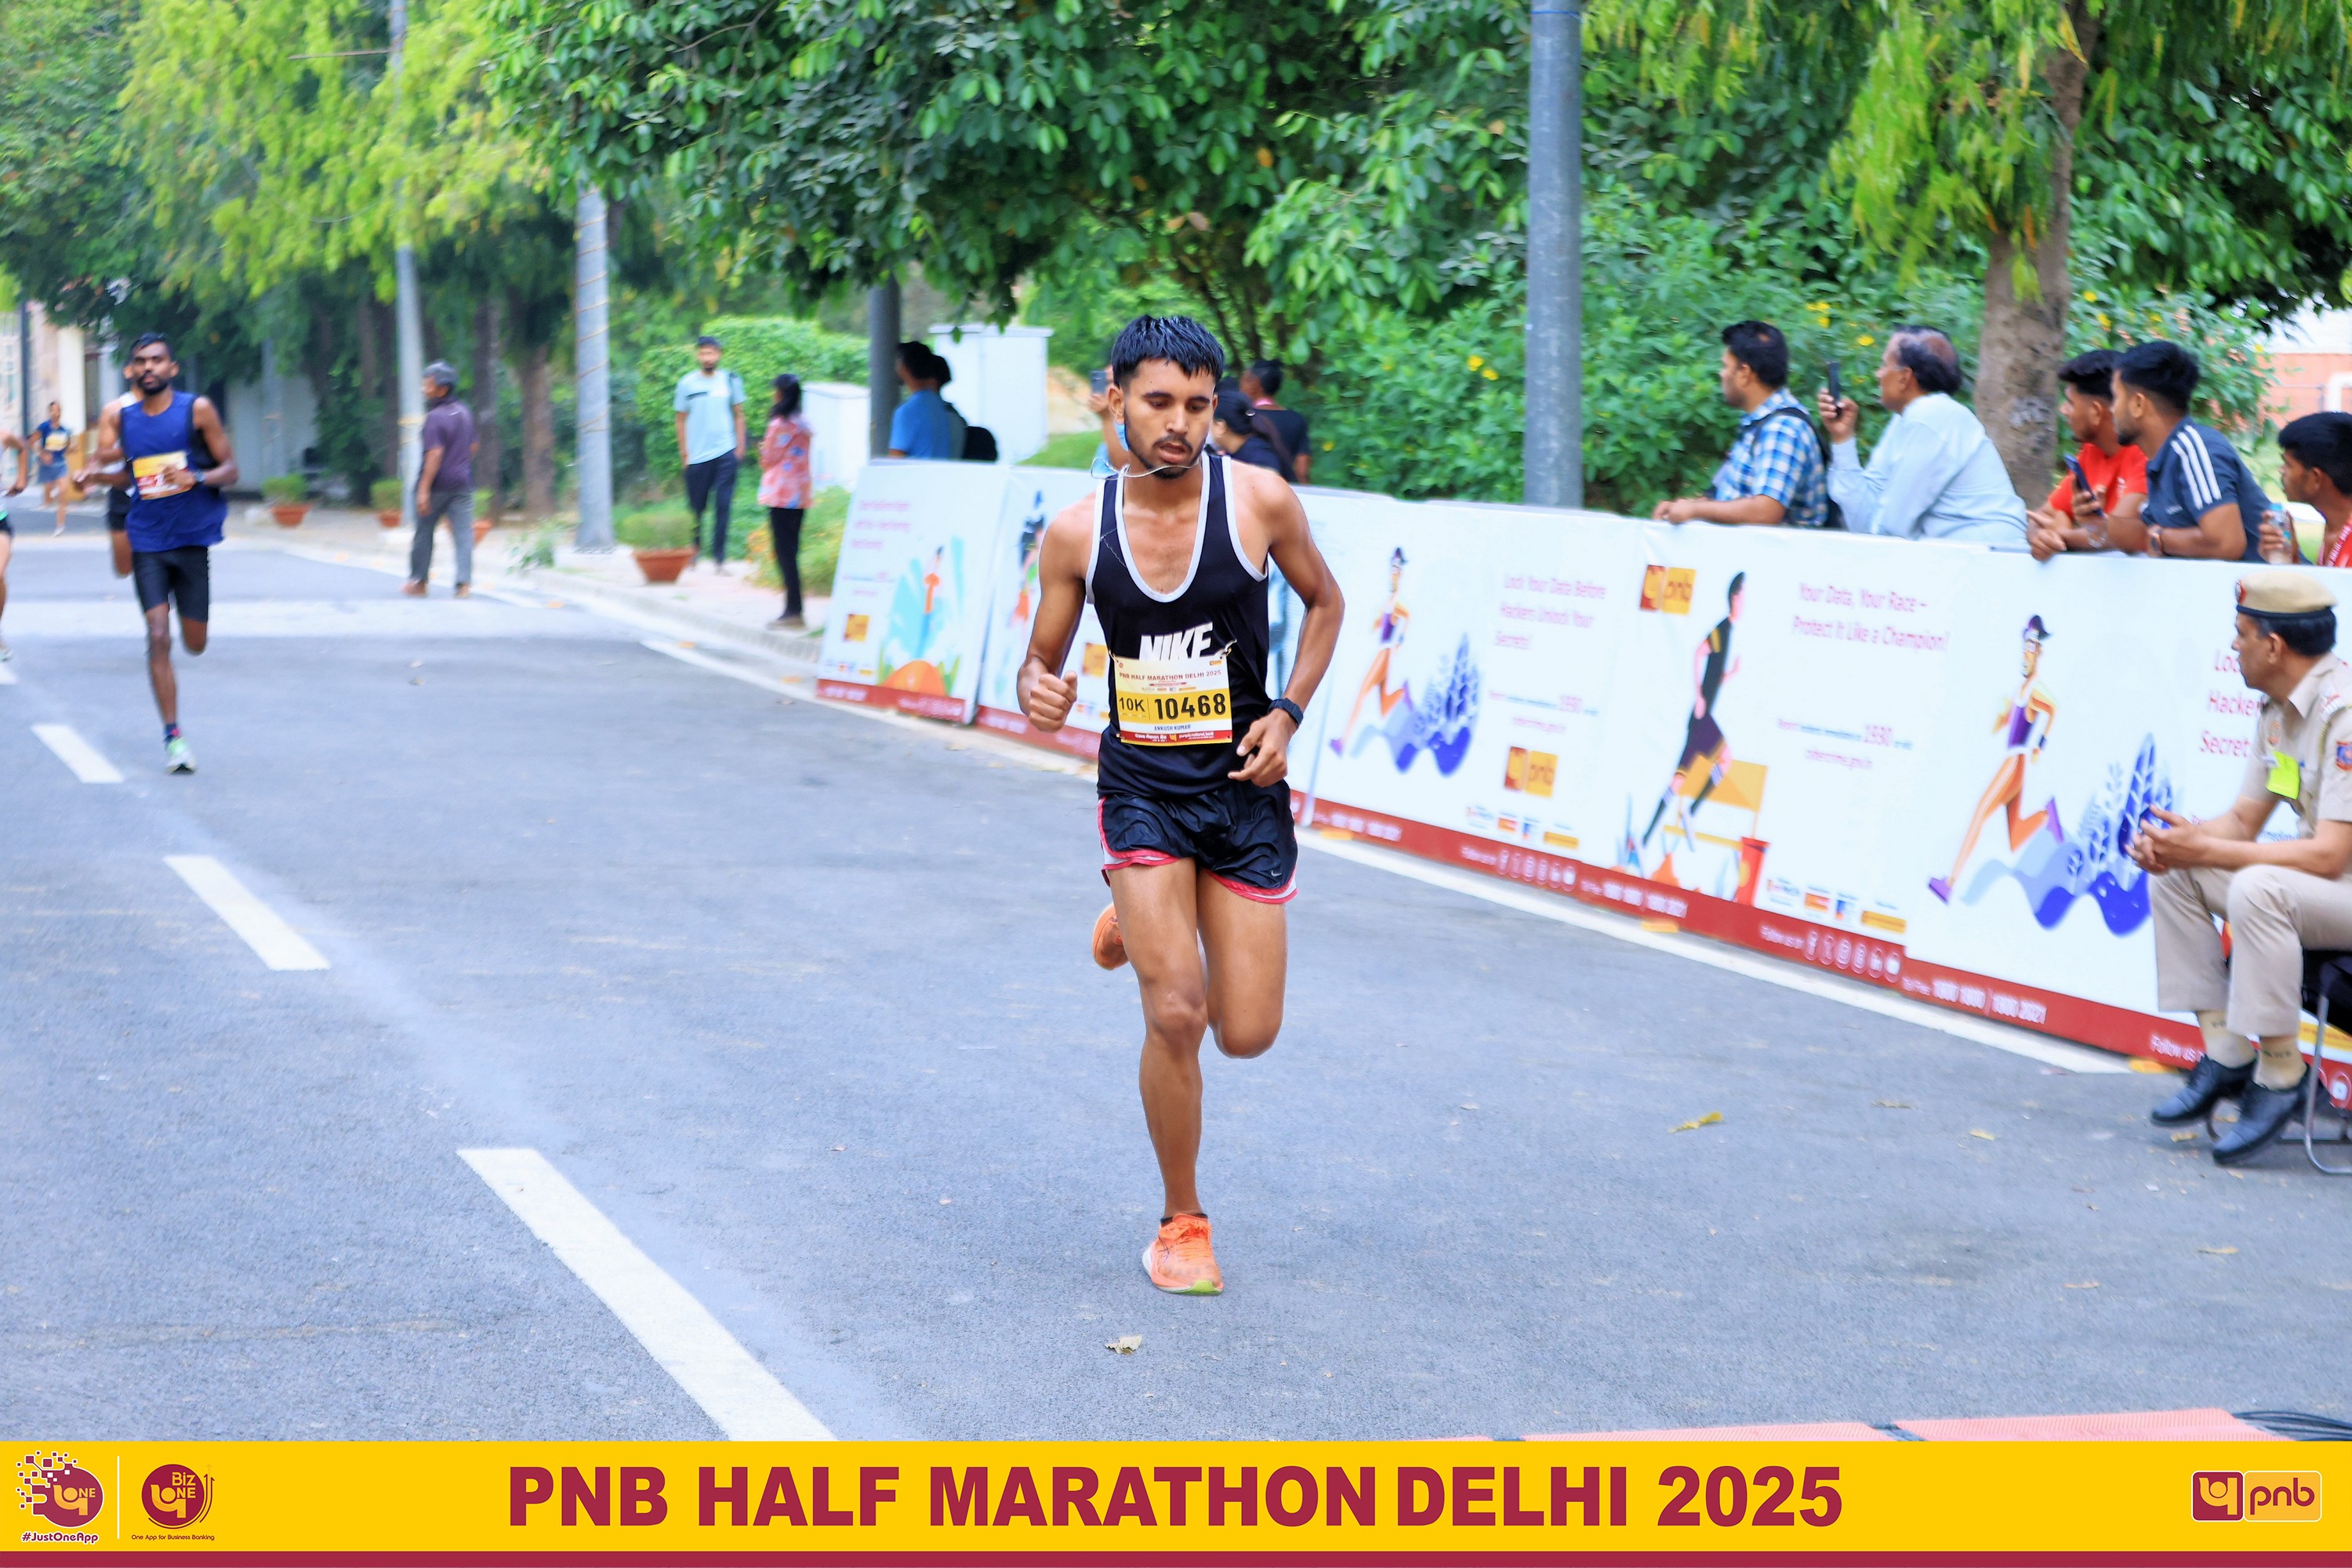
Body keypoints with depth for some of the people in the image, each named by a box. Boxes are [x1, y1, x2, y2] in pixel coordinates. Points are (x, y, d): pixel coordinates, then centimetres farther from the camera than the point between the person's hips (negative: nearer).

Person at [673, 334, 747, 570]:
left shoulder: (731, 380, 5)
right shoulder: (687, 383, 2)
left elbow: (738, 415, 12)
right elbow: (681, 419, 6)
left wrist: (740, 447, 6)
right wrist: (684, 453, 2)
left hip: (725, 453, 0)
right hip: (697, 456, 0)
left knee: (723, 507, -6)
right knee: (695, 508, 7)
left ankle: (719, 558, -3)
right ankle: (693, 551, 26)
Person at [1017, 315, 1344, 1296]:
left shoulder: (1260, 501, -9)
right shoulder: (1077, 532, -7)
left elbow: (1324, 601, 9)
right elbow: (1042, 657, 5)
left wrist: (1289, 714, -4)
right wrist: (1039, 692, -19)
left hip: (1243, 786, 1)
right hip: (1141, 785, -1)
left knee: (1247, 1033, 2)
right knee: (1176, 1015, -14)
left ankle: (1142, 929, 35)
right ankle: (1182, 1223, 8)